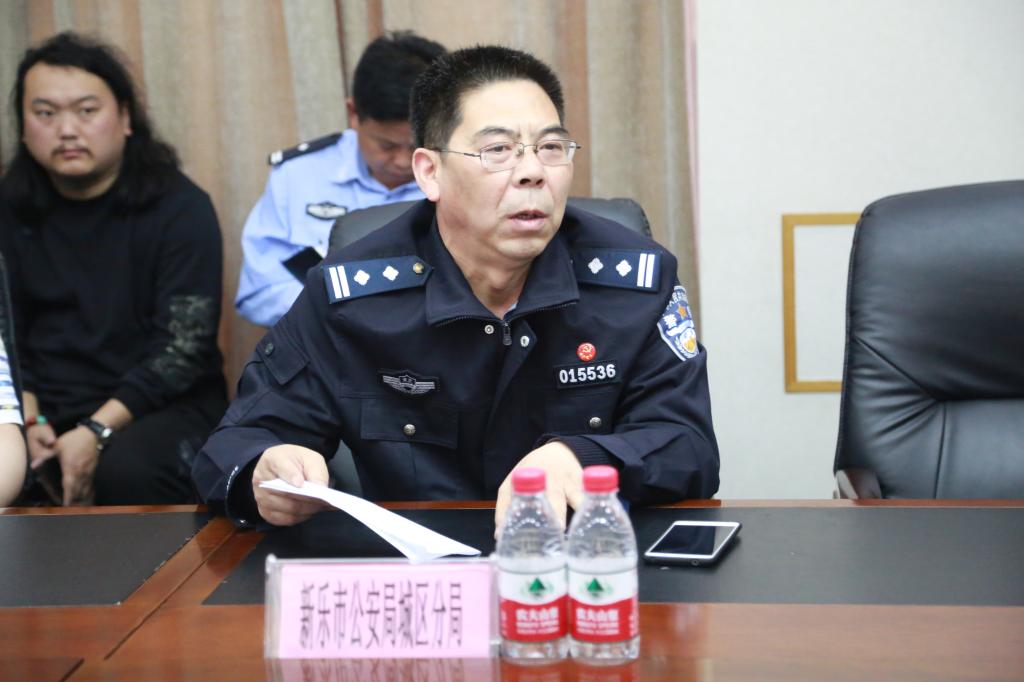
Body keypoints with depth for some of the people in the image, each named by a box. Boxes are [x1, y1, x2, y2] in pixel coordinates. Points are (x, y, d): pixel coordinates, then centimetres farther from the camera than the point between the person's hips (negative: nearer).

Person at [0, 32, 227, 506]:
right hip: (48, 408, 3)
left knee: (127, 469, -34)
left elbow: (184, 347, -11)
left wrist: (96, 432, -21)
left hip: (162, 407, -3)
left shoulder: (180, 210, -5)